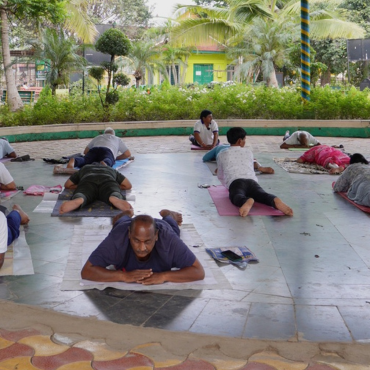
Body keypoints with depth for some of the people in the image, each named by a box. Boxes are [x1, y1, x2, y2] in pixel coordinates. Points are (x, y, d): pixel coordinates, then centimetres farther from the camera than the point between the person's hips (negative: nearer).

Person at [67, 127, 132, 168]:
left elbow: (85, 151, 37)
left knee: (85, 160, -23)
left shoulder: (97, 137, 42)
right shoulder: (117, 139, 38)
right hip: (108, 151, -3)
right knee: (107, 161, -34)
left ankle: (73, 161, -57)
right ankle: (104, 164, -71)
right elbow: (128, 154, 32)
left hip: (93, 150, 3)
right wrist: (116, 158, 43)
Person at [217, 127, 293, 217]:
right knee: (261, 194, -27)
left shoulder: (222, 155, 27)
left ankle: (247, 201, -71)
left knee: (237, 196, -34)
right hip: (251, 181, 2)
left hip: (235, 181, -2)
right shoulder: (248, 152, 30)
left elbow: (220, 176, 39)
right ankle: (275, 201, -63)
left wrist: (227, 186, 58)